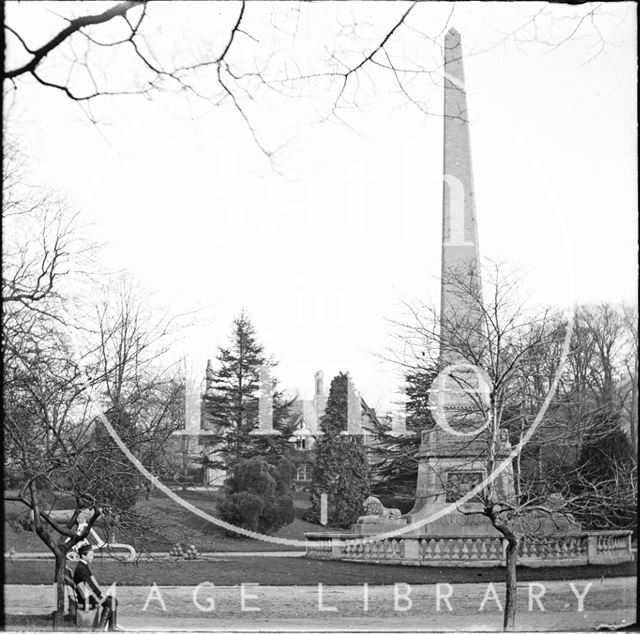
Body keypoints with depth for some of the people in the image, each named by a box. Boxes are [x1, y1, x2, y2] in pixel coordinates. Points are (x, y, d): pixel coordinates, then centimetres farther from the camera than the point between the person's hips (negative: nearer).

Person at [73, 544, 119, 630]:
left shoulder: (84, 566, 15)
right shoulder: (81, 568, -18)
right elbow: (90, 584, -20)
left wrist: (100, 593, 8)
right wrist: (101, 595, -16)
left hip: (90, 594, 10)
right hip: (86, 598, -10)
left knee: (114, 600, 2)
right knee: (109, 602, -19)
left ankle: (112, 626, -1)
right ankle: (101, 627, -11)